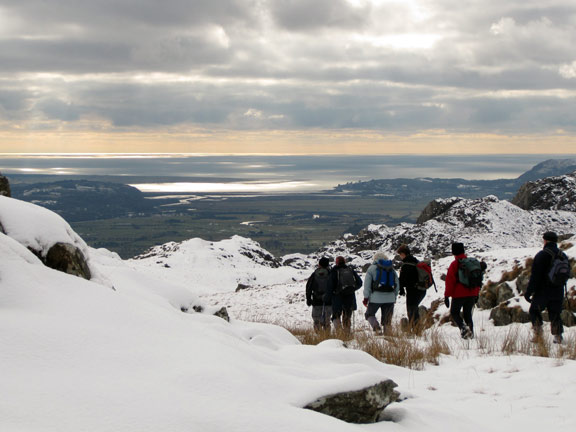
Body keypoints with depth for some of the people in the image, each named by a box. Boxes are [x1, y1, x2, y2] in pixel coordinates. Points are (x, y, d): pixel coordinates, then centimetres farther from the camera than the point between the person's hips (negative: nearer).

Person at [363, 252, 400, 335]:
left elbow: (367, 284, -3)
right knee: (387, 318, 10)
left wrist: (366, 297, -1)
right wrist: (395, 296, 23)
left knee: (369, 314, 10)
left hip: (376, 298, -3)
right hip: (390, 298, 3)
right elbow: (397, 284, 16)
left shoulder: (372, 268, 2)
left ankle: (377, 328, -14)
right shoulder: (392, 269, 14)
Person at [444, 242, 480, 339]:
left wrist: (447, 296, -7)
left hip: (459, 294, -5)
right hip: (472, 294, 5)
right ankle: (470, 332, 7)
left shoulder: (454, 264, -9)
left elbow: (450, 281, -11)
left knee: (454, 312, 10)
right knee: (468, 313, 17)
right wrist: (477, 293, 23)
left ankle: (463, 327, -14)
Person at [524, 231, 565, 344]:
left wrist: (528, 292, -10)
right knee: (555, 314, 10)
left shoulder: (541, 255, -12)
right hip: (558, 291, 5)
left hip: (543, 290, -5)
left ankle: (538, 333, -5)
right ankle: (558, 336, 2)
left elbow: (535, 276, -14)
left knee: (534, 311, 10)